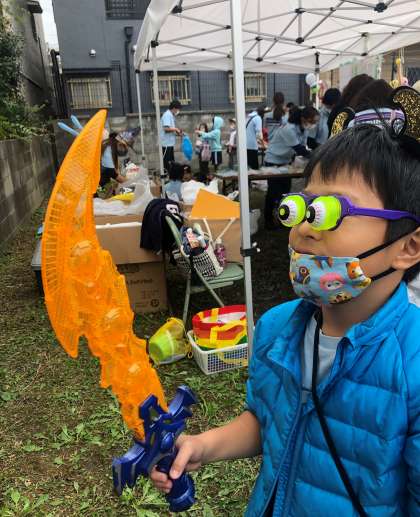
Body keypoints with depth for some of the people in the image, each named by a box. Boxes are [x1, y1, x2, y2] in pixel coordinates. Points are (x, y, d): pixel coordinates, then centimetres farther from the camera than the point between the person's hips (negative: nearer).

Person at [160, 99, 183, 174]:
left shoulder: (171, 115, 17)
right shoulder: (167, 115, -14)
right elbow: (166, 128, -24)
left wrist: (177, 133, 10)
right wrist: (176, 129, -12)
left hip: (170, 142, 10)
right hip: (166, 143, -10)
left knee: (171, 161, 14)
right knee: (166, 160, -4)